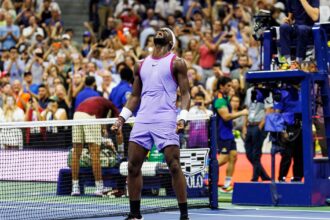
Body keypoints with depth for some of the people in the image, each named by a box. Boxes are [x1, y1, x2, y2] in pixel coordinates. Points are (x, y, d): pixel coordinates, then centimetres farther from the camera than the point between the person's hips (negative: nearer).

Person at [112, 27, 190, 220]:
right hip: (142, 120, 5)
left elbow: (185, 93, 0)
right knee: (133, 166, 2)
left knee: (174, 166, -11)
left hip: (166, 121, -5)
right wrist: (122, 117, 11)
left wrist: (183, 118, -15)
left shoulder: (177, 63, 5)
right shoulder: (142, 65, 19)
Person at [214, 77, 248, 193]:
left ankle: (227, 185, 8)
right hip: (222, 134, -9)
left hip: (229, 133, 9)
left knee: (233, 156, 5)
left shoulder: (226, 98, 15)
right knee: (224, 158, -14)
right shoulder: (220, 100, -15)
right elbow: (226, 116, -23)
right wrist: (241, 113, -19)